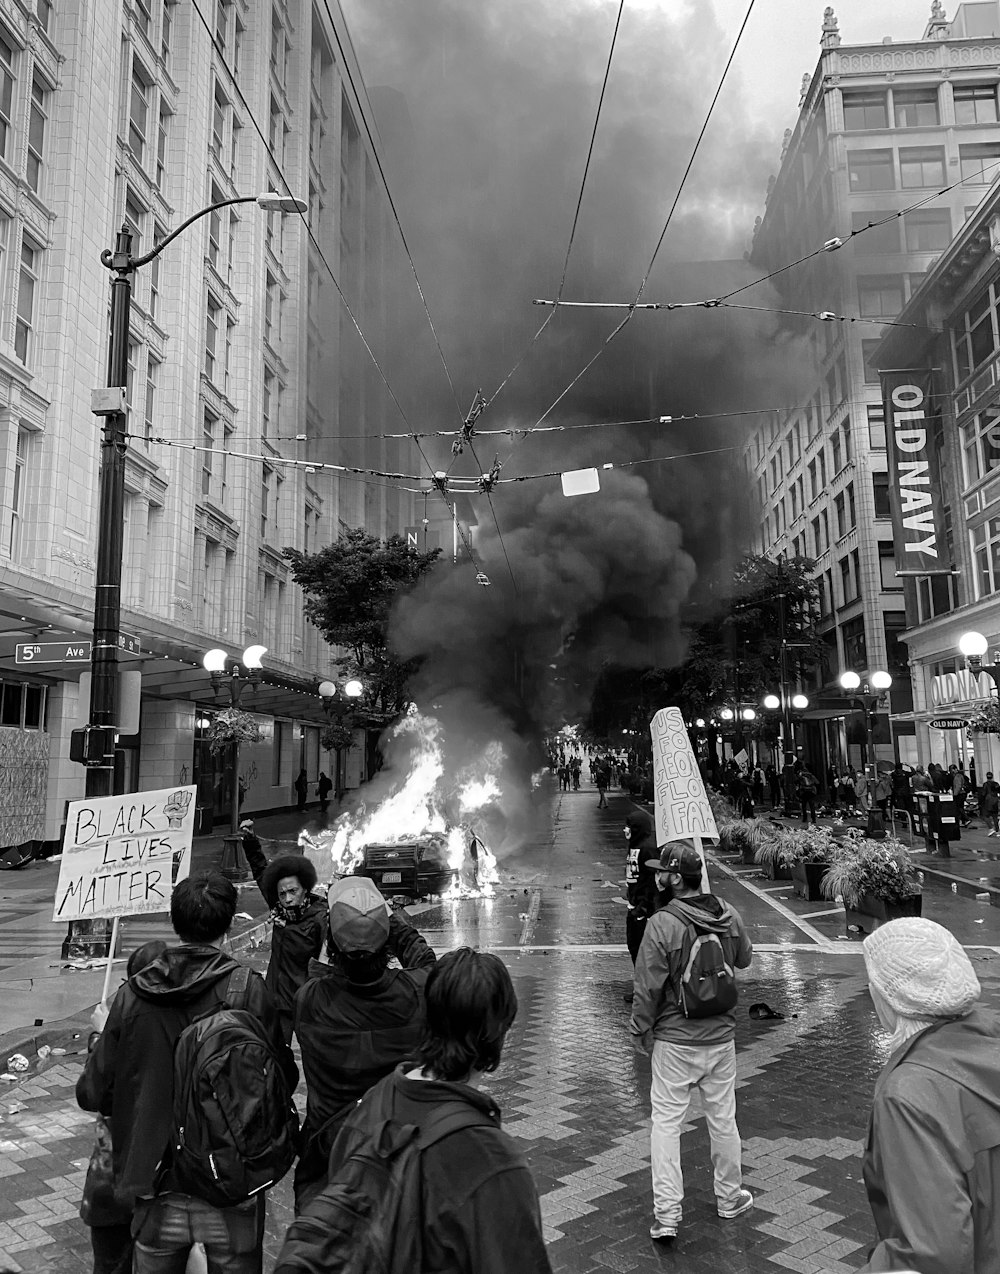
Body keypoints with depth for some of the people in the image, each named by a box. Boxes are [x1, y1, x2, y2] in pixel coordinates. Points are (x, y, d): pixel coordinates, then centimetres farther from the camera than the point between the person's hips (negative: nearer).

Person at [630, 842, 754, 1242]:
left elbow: (648, 988, -17)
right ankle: (729, 1198, 37)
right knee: (723, 1119, 19)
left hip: (674, 1042, -4)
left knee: (666, 1123, 8)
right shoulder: (731, 916, -7)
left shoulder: (661, 924, -23)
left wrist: (640, 1032, -4)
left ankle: (666, 1215, 11)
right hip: (721, 1037, 5)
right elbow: (744, 959, 13)